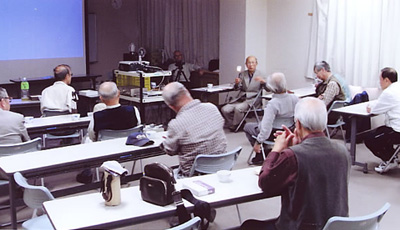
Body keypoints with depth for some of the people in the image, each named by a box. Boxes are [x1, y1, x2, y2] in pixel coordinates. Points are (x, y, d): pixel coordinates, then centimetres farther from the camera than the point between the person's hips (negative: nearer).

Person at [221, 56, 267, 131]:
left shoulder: (260, 75, 1)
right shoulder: (242, 74, 11)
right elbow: (237, 88, 7)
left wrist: (263, 81, -26)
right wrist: (237, 83, -16)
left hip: (252, 100, -4)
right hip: (240, 98, 4)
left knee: (238, 108, -32)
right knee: (224, 109, -16)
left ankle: (235, 126, -7)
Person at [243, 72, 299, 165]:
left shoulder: (272, 104, -30)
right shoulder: (295, 99, -13)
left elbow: (266, 126, -31)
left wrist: (258, 142, -22)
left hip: (274, 135, -7)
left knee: (247, 126, 19)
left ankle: (260, 156, 19)